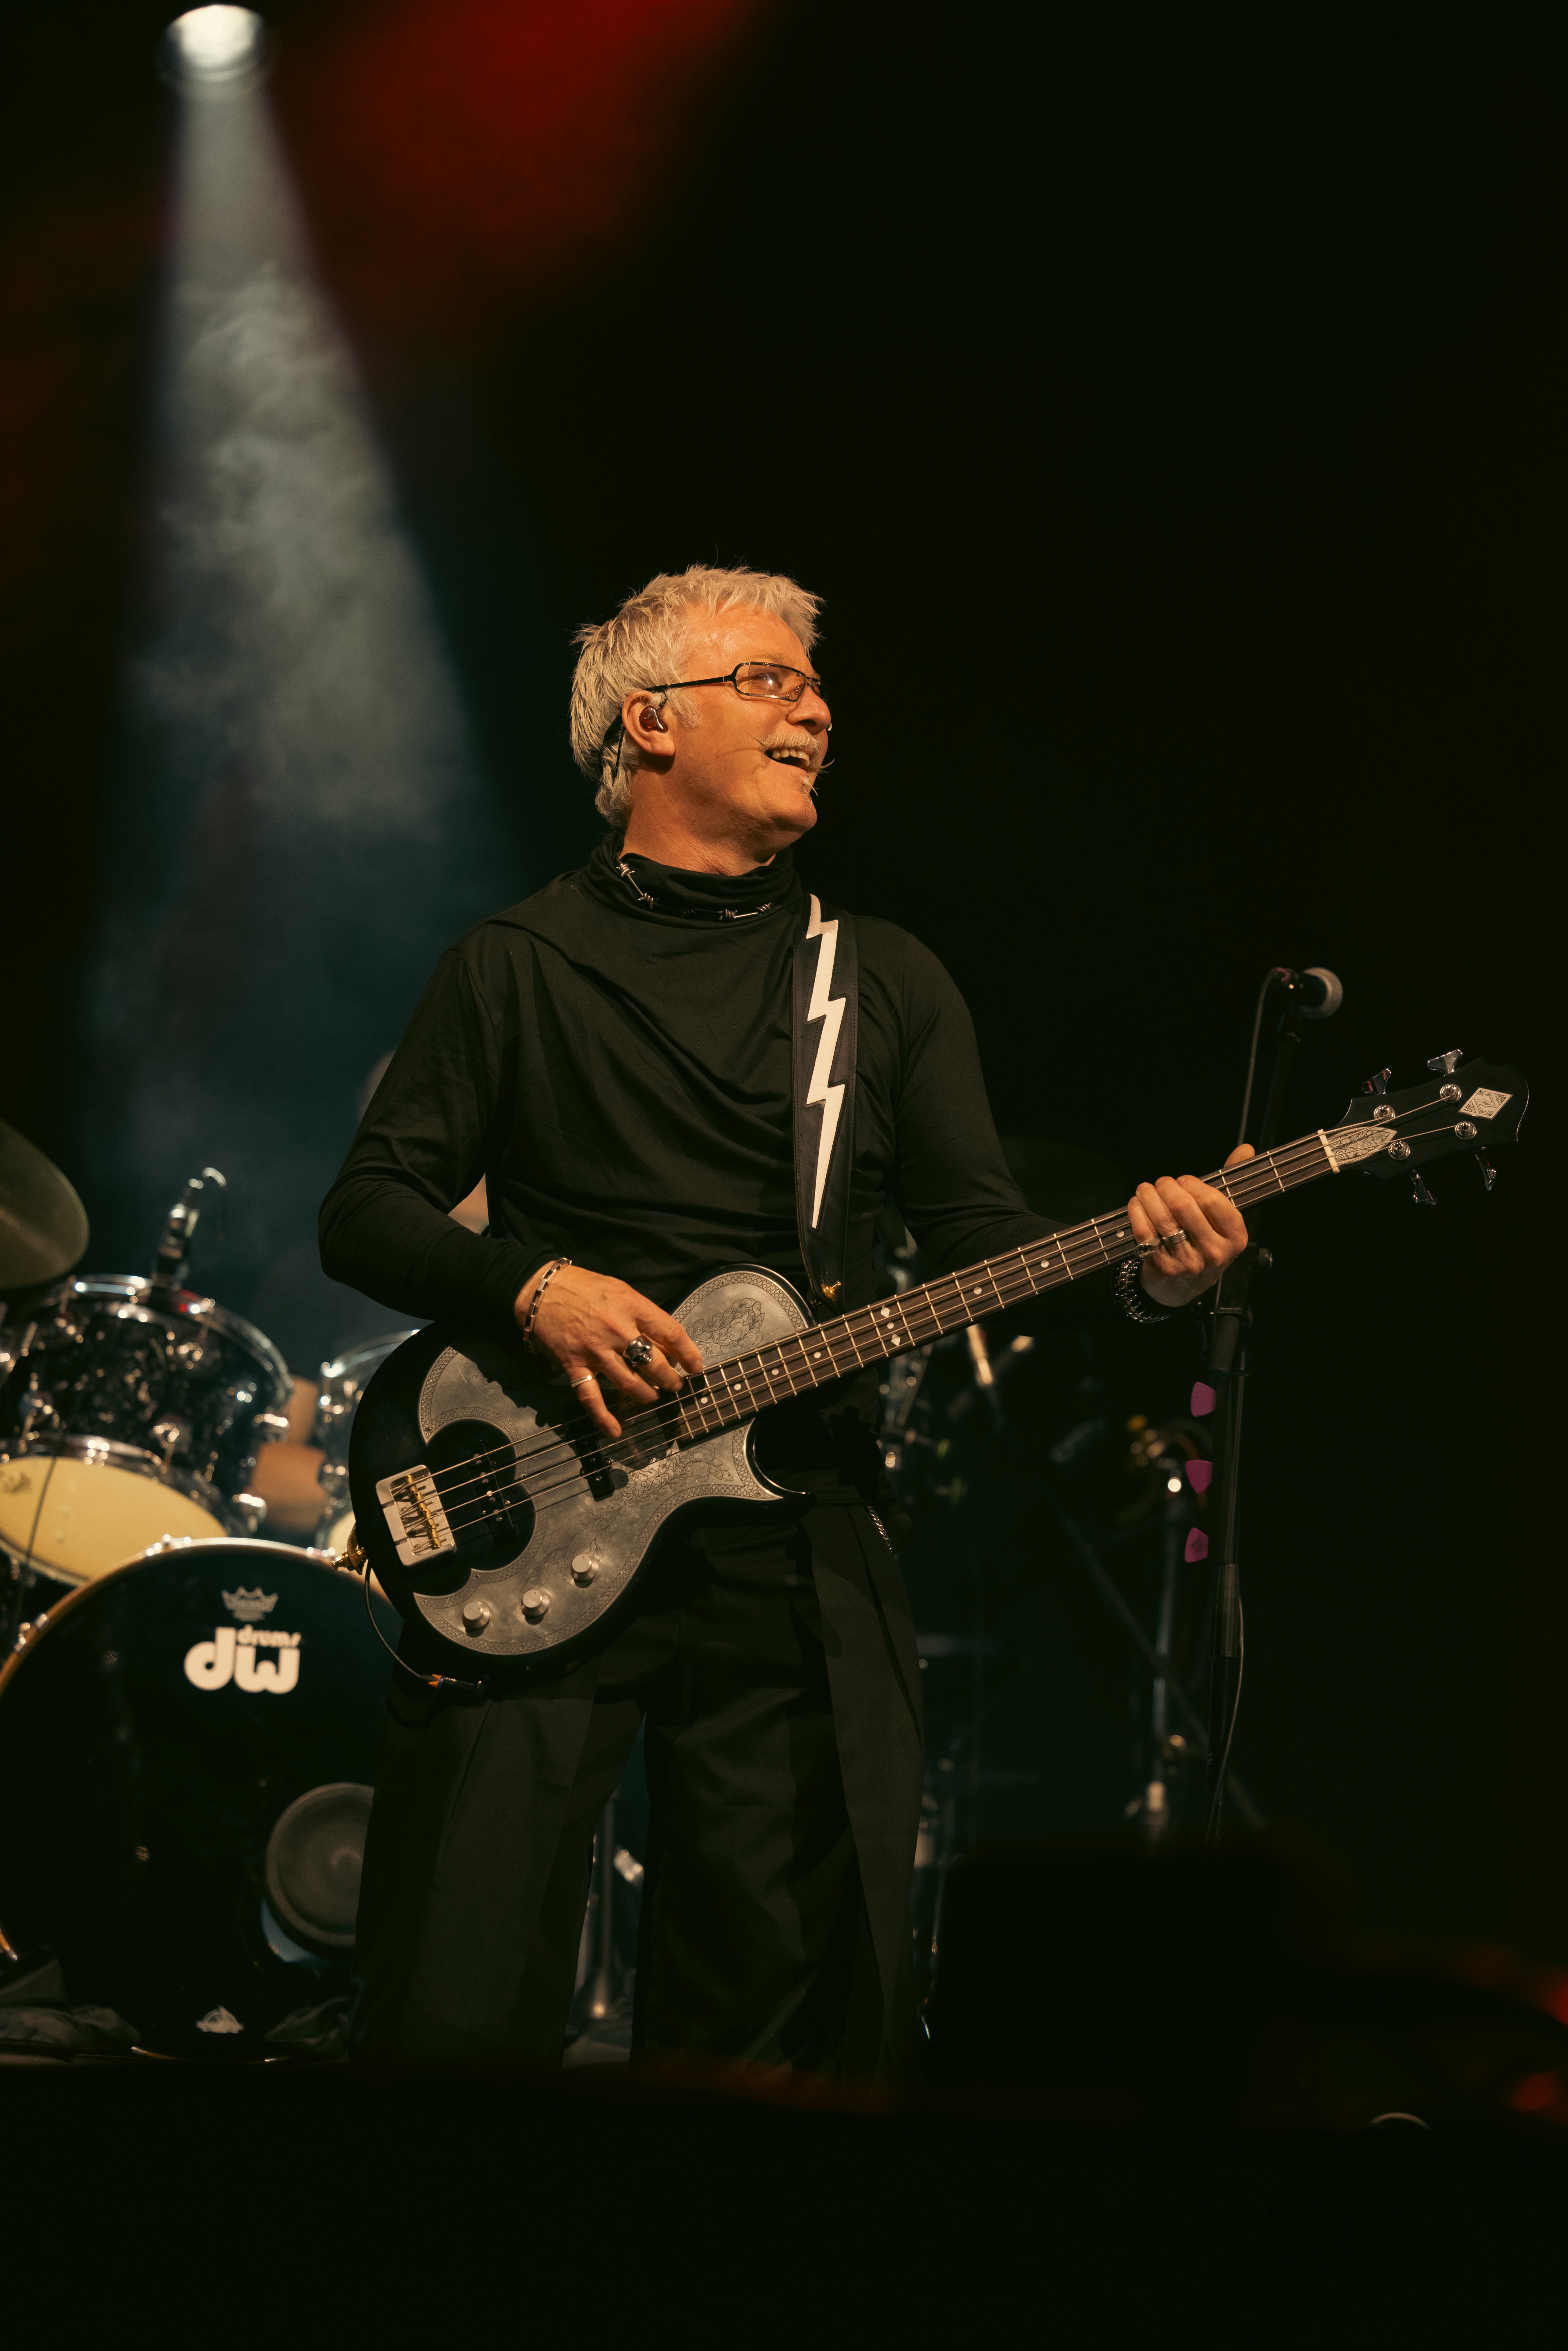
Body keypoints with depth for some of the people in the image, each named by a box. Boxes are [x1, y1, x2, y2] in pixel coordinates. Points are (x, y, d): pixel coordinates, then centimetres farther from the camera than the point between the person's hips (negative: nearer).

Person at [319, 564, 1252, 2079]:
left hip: (796, 1545, 3)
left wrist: (1138, 1272, -13)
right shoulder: (515, 969, 8)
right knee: (457, 2022, -7)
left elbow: (985, 1239, 7)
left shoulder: (892, 982, 15)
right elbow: (364, 1213, 5)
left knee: (777, 2026, 3)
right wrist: (537, 1288, -14)